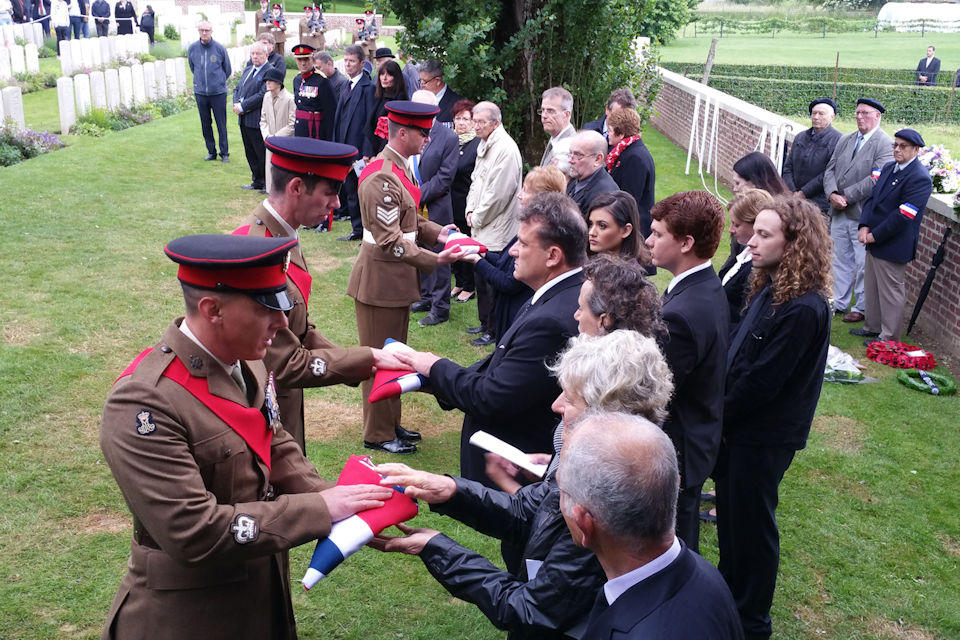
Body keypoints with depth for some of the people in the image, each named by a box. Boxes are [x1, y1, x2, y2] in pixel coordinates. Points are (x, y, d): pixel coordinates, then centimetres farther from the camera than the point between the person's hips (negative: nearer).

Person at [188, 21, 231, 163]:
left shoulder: (220, 48, -5)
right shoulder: (192, 48, 2)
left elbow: (227, 70, 8)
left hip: (218, 92, -3)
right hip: (200, 92, 3)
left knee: (221, 124, -1)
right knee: (205, 124, 8)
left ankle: (224, 153, 8)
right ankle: (211, 152, 19)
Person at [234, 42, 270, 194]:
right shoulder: (248, 70, 17)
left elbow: (262, 95, -19)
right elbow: (237, 88, 19)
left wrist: (242, 106, -16)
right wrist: (236, 104, -2)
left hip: (257, 120, -8)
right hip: (244, 119, 8)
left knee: (262, 154, -1)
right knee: (250, 153, 15)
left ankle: (268, 184, 11)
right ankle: (257, 182, 26)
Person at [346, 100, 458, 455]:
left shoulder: (401, 167, 9)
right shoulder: (382, 179, -23)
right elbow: (390, 241, -25)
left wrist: (435, 231, -1)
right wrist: (434, 259, -27)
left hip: (397, 279, 10)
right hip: (380, 282, -10)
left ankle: (391, 423, 35)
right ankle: (378, 434, 19)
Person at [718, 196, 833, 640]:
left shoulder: (802, 309, -27)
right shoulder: (771, 287, 1)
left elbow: (761, 381, -24)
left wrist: (719, 415, -11)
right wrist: (720, 409, 0)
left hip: (764, 435, -8)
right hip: (739, 422, 8)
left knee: (750, 521, 8)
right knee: (730, 509, 22)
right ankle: (729, 590, 44)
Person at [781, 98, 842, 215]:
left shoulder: (838, 140, -5)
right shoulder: (800, 137, 17)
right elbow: (788, 167, 14)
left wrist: (803, 193, -11)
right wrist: (793, 192, -1)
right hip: (795, 201, 5)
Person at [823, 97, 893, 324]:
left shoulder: (885, 144, -9)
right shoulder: (845, 140, 13)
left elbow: (876, 179, -19)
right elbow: (830, 170, 9)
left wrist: (846, 196, -17)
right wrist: (832, 194, -9)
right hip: (839, 212, 7)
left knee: (864, 264, 2)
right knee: (840, 260, 15)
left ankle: (861, 308, 14)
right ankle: (839, 303, 27)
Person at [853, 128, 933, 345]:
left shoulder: (920, 178, -17)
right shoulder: (889, 168, 10)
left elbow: (903, 216, -21)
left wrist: (875, 235, -17)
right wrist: (864, 226, -5)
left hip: (893, 245, -8)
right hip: (874, 240, 8)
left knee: (890, 291, 3)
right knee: (871, 287, 19)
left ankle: (889, 337, 15)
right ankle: (873, 327, 34)